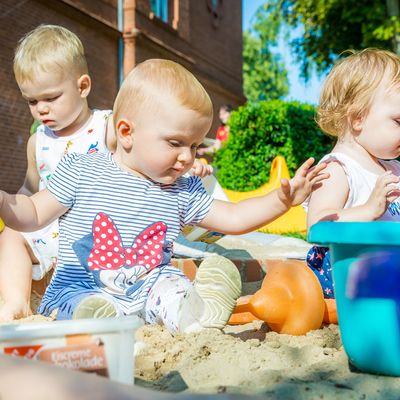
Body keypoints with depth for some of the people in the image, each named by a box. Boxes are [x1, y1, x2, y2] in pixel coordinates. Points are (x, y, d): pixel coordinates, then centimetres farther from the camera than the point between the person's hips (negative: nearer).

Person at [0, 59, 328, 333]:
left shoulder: (183, 192, 6)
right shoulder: (82, 172, -4)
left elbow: (233, 218, 9)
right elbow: (35, 215, 1)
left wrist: (283, 198, -3)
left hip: (149, 288, 3)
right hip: (79, 289, -3)